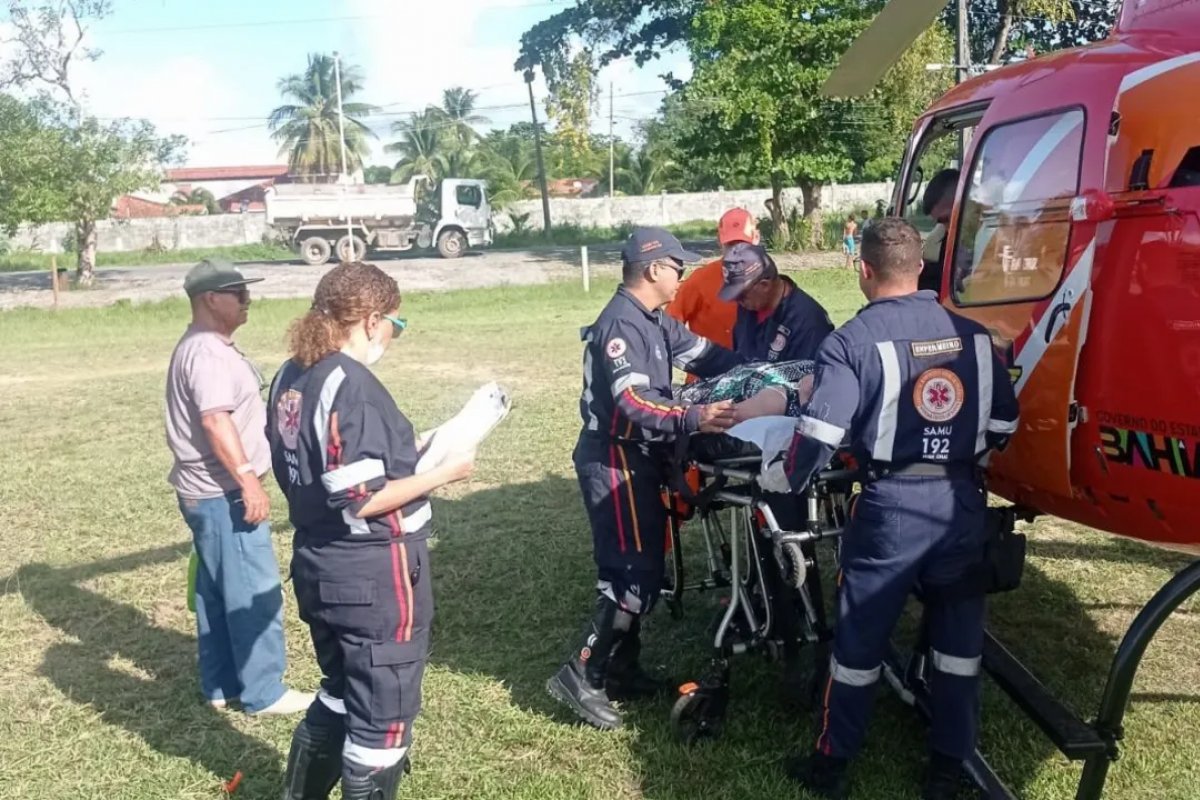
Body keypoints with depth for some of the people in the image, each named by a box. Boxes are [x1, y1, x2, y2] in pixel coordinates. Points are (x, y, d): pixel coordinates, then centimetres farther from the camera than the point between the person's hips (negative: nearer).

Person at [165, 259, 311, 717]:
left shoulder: (204, 347, 16)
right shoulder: (207, 352, -18)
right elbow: (215, 420, -27)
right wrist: (249, 480, -28)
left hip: (208, 491, 11)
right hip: (223, 494, -11)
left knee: (217, 592, 16)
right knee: (255, 595, -3)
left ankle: (221, 687, 26)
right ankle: (263, 693, 7)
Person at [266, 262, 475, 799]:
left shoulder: (289, 378, 5)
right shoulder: (352, 384, -22)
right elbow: (361, 501, -24)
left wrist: (404, 452, 11)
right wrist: (441, 473, -14)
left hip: (319, 566, 9)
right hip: (373, 575, -9)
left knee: (341, 694, 27)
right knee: (382, 716, 8)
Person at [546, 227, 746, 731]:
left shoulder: (656, 321, 12)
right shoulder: (619, 325, -20)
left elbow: (704, 354, 14)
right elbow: (635, 404, -30)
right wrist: (693, 419, -42)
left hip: (638, 459, 10)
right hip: (614, 462, -10)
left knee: (637, 567, 16)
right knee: (635, 575, -9)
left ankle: (621, 669, 27)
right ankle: (581, 675, -1)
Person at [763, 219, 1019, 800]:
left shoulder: (854, 341, -10)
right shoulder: (972, 334, 5)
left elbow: (819, 435, -17)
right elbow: (1004, 425, 10)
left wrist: (778, 480, 0)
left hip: (891, 505, -4)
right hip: (962, 503, 4)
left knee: (860, 634, 10)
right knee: (959, 633, 17)